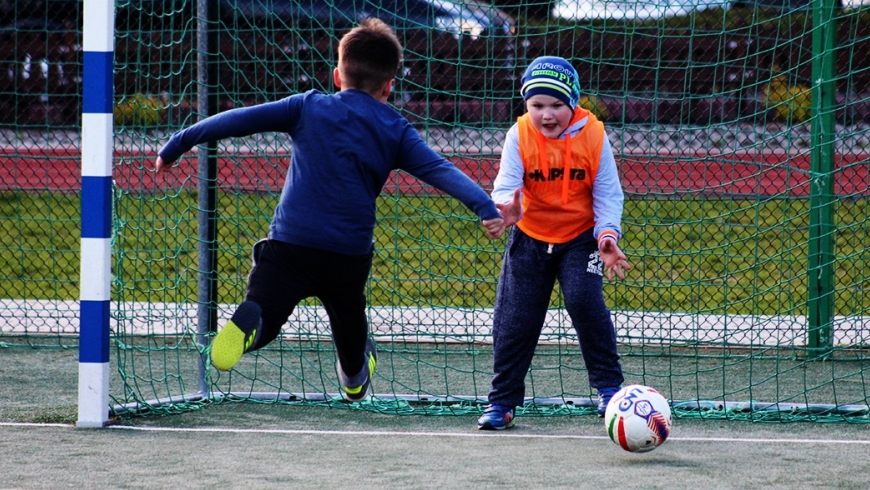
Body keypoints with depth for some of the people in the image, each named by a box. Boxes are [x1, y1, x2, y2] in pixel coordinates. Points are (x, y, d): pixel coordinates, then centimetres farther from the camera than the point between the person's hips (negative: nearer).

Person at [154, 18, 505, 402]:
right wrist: (485, 208, -6)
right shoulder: (395, 130, 10)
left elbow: (241, 120, 2)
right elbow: (440, 171, 0)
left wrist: (178, 144, 7)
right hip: (351, 252, 2)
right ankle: (354, 376, 53)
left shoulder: (309, 107, 7)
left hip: (290, 241, -2)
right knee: (348, 316, 28)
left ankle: (245, 324, -43)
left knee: (262, 318, -9)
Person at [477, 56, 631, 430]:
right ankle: (502, 401, 15)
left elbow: (607, 193, -7)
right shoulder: (519, 136, -12)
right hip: (530, 238, 1)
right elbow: (507, 186, -17)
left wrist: (607, 235, -21)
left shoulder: (593, 136, -12)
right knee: (514, 319, 1)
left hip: (580, 237, -1)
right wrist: (507, 207, -40)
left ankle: (609, 387, -5)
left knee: (585, 301, -21)